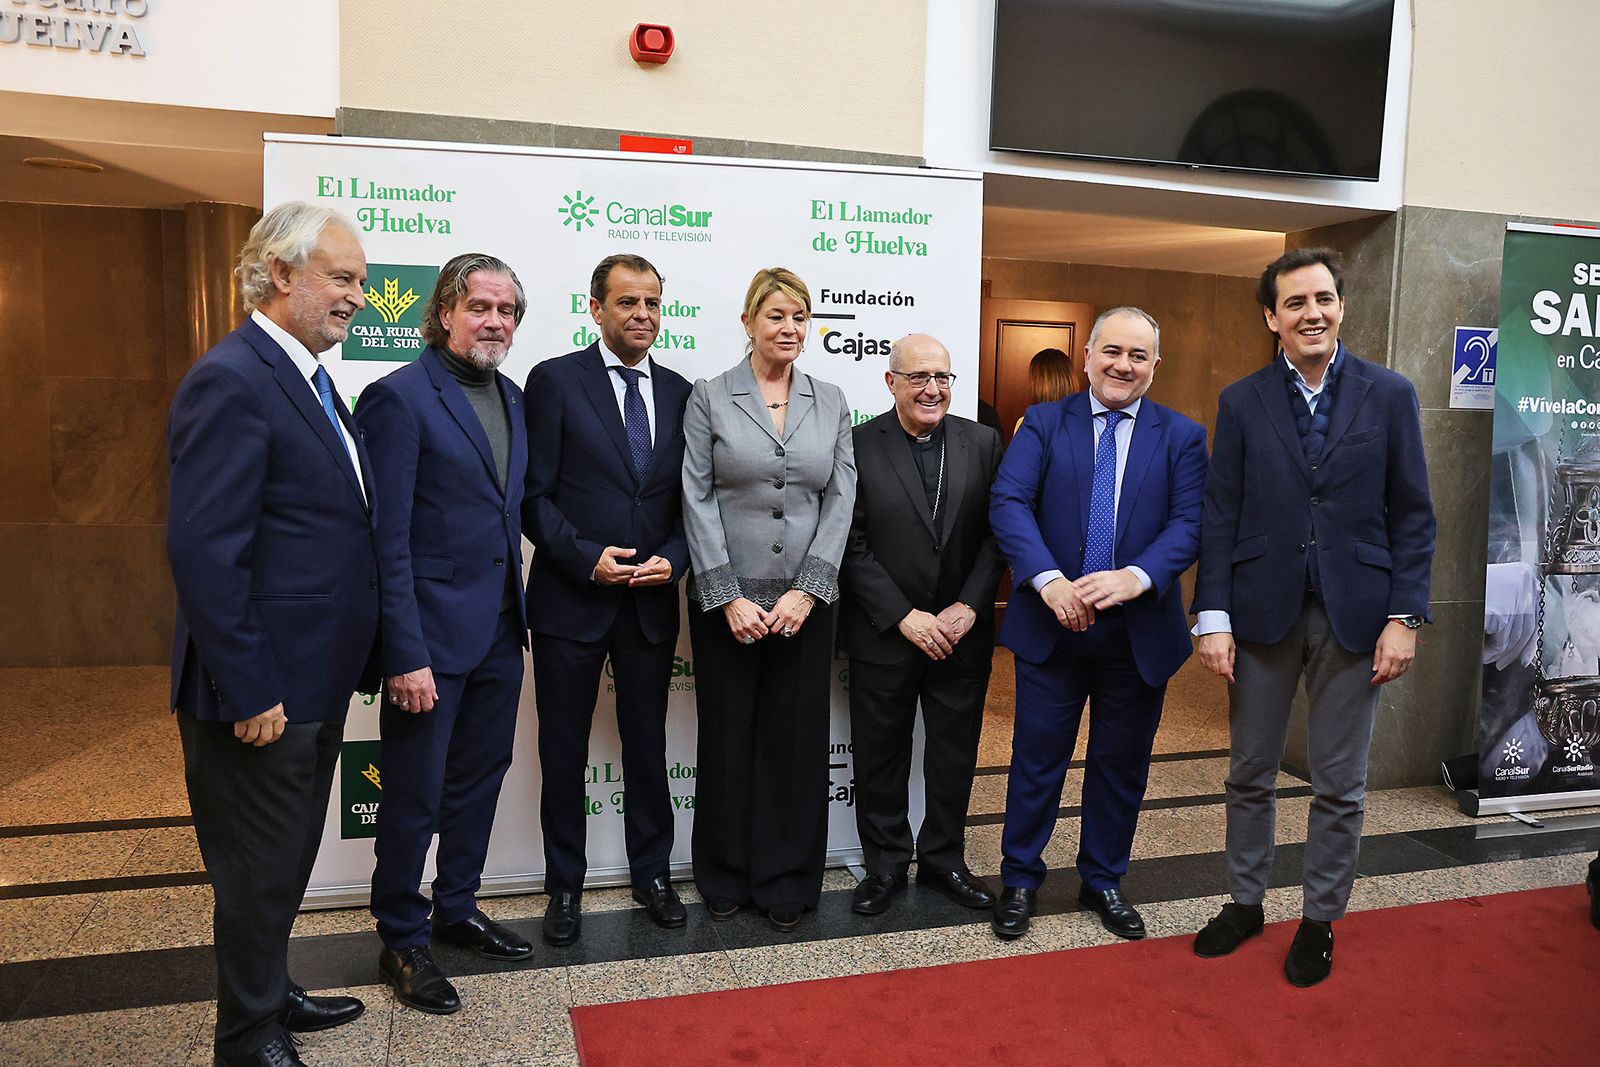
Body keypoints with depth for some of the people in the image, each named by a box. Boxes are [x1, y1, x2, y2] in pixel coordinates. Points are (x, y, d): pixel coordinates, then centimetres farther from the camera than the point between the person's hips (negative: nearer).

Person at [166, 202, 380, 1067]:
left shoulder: (307, 379, 12)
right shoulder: (229, 381, -19)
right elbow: (203, 552, -24)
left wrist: (355, 661, 15)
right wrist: (249, 694, -22)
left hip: (316, 681, 9)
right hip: (265, 693, -9)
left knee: (289, 859, 23)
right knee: (261, 868, 8)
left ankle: (269, 991, 43)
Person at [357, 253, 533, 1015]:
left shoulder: (511, 398, 10)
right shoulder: (398, 397, -13)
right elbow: (387, 538, -16)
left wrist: (520, 614, 9)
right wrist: (405, 654, -20)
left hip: (499, 632, 7)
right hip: (430, 636, -7)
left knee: (478, 780, 19)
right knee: (414, 795, 7)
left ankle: (457, 909, 38)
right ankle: (401, 940, 26)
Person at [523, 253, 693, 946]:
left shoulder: (678, 391, 8)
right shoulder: (554, 380, -4)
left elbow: (689, 497, 9)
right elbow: (533, 494, -7)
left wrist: (673, 558, -8)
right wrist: (587, 558, -17)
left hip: (651, 601, 3)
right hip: (570, 598, -3)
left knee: (648, 744, 15)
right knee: (564, 751, 10)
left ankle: (652, 874, 32)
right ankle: (565, 888, 27)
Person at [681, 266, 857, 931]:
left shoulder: (830, 403, 8)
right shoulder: (710, 397, 1)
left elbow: (841, 500, 3)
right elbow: (698, 501, -4)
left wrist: (807, 591, -7)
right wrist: (729, 597, -10)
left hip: (804, 600, 2)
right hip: (727, 600, -2)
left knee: (797, 739, 7)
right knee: (727, 738, 8)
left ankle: (786, 881, 23)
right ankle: (725, 877, 26)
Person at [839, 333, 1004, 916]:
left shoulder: (983, 443, 2)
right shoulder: (859, 445, -7)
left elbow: (996, 534, 1)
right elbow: (851, 546, -10)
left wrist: (969, 607, -10)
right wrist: (905, 616, -14)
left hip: (962, 631, 3)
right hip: (882, 633, -2)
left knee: (955, 753, 14)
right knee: (880, 754, 11)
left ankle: (944, 859, 33)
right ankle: (885, 863, 30)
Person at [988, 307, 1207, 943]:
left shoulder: (1182, 437, 4)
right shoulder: (1043, 424, 1)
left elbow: (1190, 522, -8)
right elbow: (1008, 504, -11)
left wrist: (1136, 577, -26)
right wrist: (1048, 580, -26)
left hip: (1141, 630, 2)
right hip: (1051, 624, -1)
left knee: (1122, 764, 15)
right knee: (1037, 758, 8)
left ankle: (1103, 882, 34)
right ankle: (1020, 879, 27)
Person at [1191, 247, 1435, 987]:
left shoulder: (1390, 395, 1)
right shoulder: (1241, 402, 1)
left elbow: (1412, 516, 1)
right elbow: (1220, 516, -2)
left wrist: (1404, 617, -6)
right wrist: (1213, 617, -8)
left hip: (1353, 614, 0)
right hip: (1262, 611, 1)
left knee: (1340, 785, 10)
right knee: (1250, 774, 12)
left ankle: (1320, 920, 28)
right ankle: (1245, 903, 30)